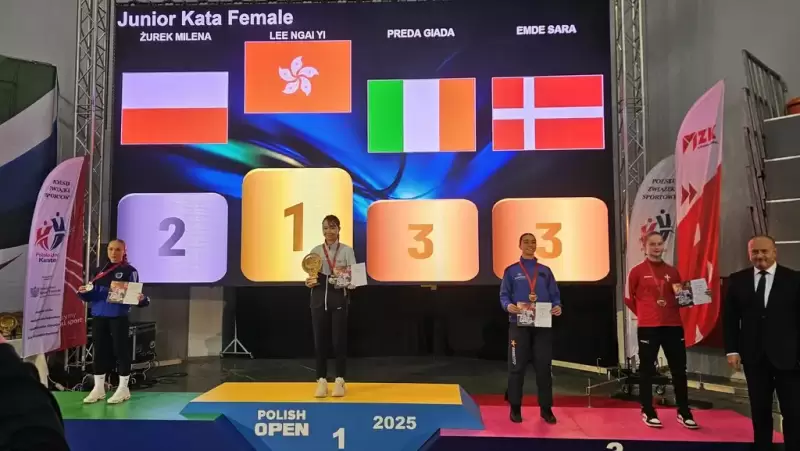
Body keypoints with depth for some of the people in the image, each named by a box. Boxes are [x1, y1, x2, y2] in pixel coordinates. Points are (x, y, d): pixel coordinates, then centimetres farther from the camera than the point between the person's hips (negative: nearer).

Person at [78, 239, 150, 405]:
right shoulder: (100, 271, 13)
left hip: (119, 317, -5)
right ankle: (98, 388, 24)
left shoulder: (129, 271, -2)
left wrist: (141, 299, -26)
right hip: (98, 317, 5)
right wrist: (83, 292, -6)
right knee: (99, 350, 12)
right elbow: (91, 295, 14)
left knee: (121, 350, 1)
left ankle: (123, 388, 12)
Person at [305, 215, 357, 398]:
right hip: (319, 298, 2)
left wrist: (347, 280, -21)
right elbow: (310, 277, 11)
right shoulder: (315, 251, 7)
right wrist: (309, 283, -10)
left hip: (339, 298, -2)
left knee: (339, 339, 2)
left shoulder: (347, 250, 1)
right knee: (320, 339, 4)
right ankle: (322, 381, 13)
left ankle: (340, 381, 12)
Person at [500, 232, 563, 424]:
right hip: (519, 325, -2)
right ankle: (515, 408, 14)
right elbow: (504, 295, 1)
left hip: (542, 325, 2)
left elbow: (555, 295, 10)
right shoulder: (511, 271, 5)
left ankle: (546, 408, 17)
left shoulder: (545, 271, 12)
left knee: (544, 366, 5)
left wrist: (557, 307, -11)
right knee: (517, 366, 2)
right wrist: (508, 306, -20)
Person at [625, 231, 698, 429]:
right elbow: (629, 298, 3)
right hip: (648, 327, -4)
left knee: (679, 369, 8)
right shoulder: (637, 271, -3)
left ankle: (684, 412, 20)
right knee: (647, 370, 4)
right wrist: (644, 314, 5)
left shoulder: (672, 271, 9)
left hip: (673, 325, 4)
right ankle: (648, 412, 14)